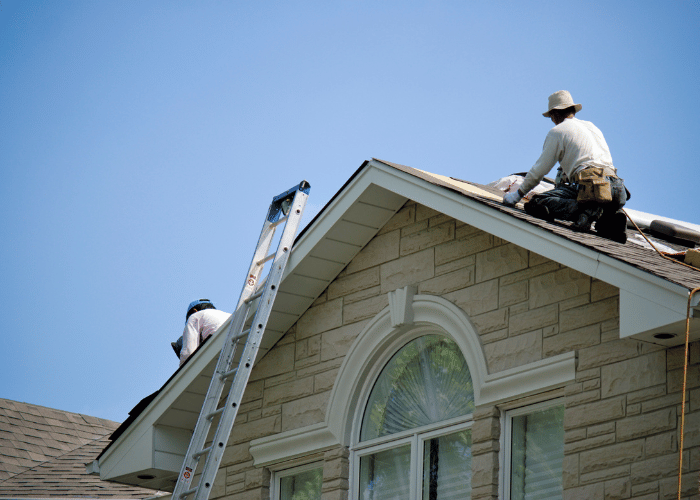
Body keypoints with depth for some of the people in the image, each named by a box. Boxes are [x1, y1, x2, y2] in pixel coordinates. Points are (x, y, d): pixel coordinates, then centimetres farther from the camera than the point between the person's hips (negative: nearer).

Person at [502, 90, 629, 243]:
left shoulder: (557, 132, 10)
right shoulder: (592, 127, 31)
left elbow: (539, 170, 10)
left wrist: (518, 194, 23)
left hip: (589, 184, -6)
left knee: (536, 204, -7)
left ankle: (585, 211, -27)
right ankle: (611, 216, -1)